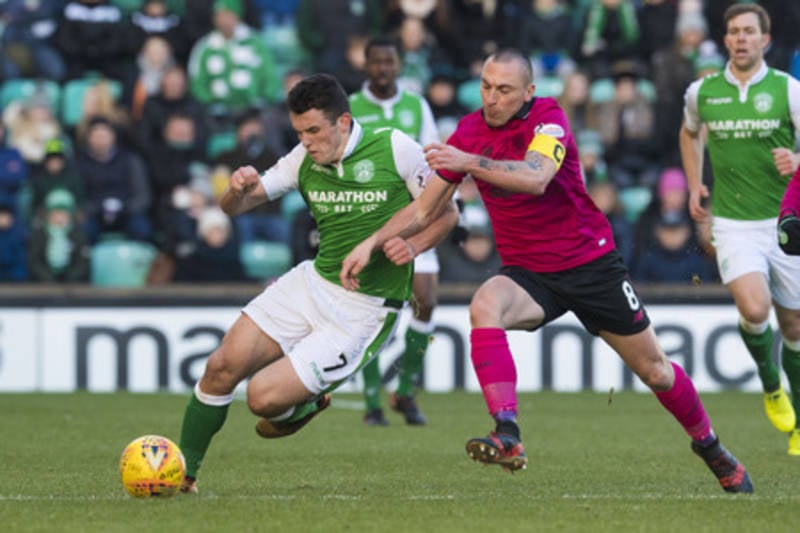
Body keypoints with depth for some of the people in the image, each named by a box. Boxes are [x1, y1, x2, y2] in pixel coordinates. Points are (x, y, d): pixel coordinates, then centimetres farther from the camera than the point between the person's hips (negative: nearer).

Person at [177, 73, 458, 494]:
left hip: (364, 311, -5)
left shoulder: (395, 149, -13)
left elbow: (446, 212, -2)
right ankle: (181, 472, 10)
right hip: (313, 282, 5)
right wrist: (238, 188, -21)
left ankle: (302, 409, 21)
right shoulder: (304, 160, 0)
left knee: (264, 397, -15)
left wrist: (413, 245, -21)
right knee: (222, 368, -7)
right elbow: (234, 207, 3)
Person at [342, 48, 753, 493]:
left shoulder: (548, 118, -17)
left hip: (591, 263, -2)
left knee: (654, 372, 7)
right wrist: (371, 243, -11)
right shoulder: (470, 132, -4)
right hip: (527, 272, 3)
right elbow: (424, 208, 2)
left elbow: (536, 178, -38)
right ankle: (507, 437, -41)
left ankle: (708, 445, 35)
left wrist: (470, 162, -47)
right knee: (484, 306, -32)